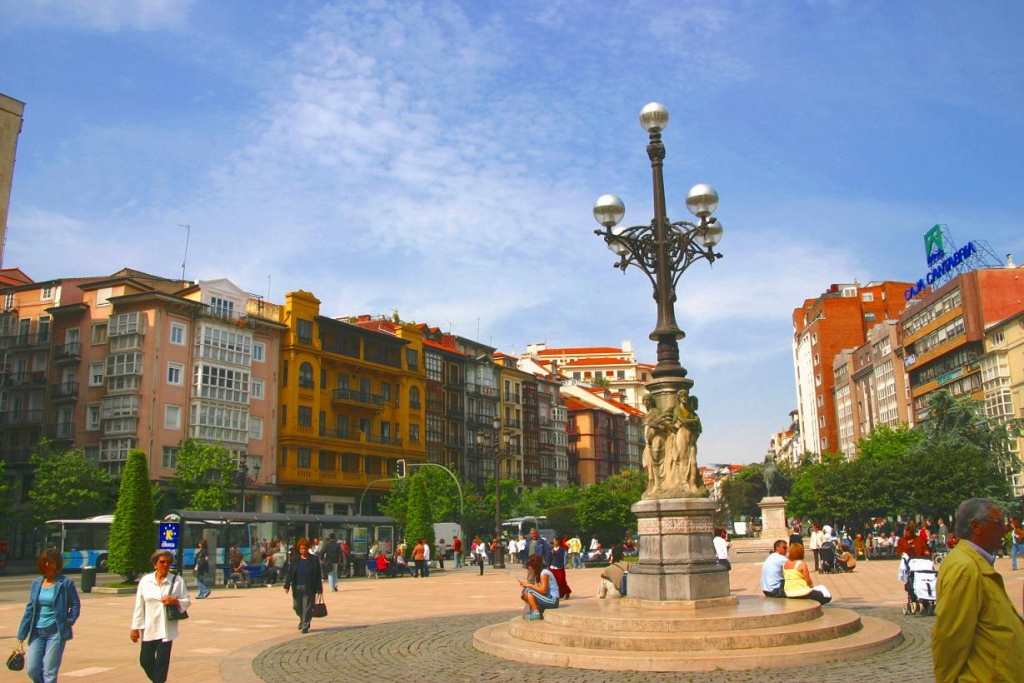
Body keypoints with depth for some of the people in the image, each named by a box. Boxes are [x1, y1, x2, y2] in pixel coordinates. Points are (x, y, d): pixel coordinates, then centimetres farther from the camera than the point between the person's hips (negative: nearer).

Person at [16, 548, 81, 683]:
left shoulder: (65, 583, -6)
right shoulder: (36, 584, 7)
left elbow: (76, 605, -1)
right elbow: (30, 609, 10)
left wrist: (69, 621, -13)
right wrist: (22, 635, 9)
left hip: (56, 632, -4)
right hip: (37, 632, 4)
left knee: (49, 672, -3)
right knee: (31, 669, 1)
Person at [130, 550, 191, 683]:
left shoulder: (177, 581, -1)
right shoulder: (145, 580, 2)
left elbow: (187, 601, 4)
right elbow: (139, 606, 3)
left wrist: (175, 601, -16)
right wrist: (135, 627, 1)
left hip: (166, 629, -2)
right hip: (149, 629, 2)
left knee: (162, 662, -1)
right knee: (145, 660, 9)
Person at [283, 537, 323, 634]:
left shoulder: (314, 560, -1)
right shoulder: (295, 560, 5)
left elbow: (318, 575, 0)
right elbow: (289, 573, 3)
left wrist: (319, 588, -2)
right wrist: (287, 585, -5)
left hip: (309, 588, -3)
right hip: (297, 587, 3)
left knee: (307, 608, -4)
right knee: (296, 606, 9)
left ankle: (305, 626, 5)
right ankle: (302, 620, 37)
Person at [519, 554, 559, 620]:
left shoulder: (544, 573, -16)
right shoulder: (539, 573, 12)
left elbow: (543, 590, -22)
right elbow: (539, 588, 8)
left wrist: (529, 585, -17)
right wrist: (526, 585, -5)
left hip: (552, 600, -9)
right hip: (548, 598, 9)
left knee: (529, 591, -19)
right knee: (524, 594, 5)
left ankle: (536, 613, -12)